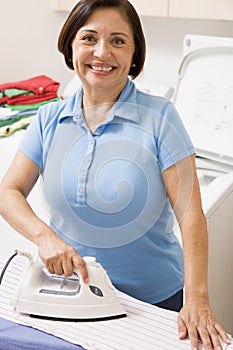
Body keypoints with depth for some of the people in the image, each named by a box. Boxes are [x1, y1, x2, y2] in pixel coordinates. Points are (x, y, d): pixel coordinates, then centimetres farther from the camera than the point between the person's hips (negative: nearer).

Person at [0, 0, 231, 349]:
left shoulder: (159, 116, -13)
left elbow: (189, 212, -18)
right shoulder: (49, 119, -2)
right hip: (70, 291, 3)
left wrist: (196, 300, -26)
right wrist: (43, 234, -22)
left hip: (154, 296, -2)